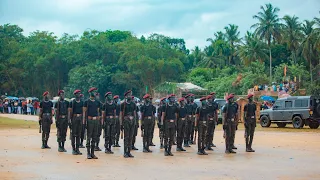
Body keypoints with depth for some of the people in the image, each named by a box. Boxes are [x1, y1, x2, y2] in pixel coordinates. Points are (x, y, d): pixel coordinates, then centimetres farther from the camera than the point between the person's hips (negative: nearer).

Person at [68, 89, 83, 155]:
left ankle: (77, 149, 10)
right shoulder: (72, 102, -2)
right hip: (74, 118, -4)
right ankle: (73, 149, 4)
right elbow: (70, 112, -4)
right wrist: (69, 120, -10)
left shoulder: (82, 102, 10)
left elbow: (83, 111, 11)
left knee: (79, 134, 6)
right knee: (73, 134, -1)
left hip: (80, 118, 4)